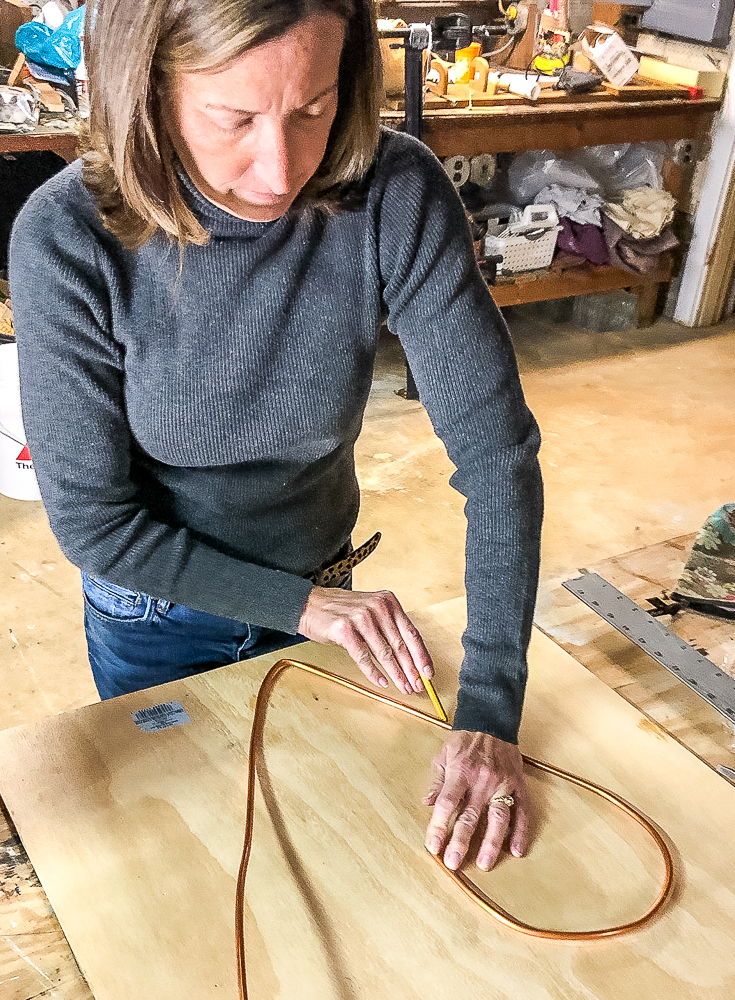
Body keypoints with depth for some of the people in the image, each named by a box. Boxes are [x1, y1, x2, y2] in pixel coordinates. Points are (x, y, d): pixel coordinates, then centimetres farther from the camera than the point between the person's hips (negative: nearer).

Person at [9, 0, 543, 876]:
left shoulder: (396, 195, -26)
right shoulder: (66, 239, -28)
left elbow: (495, 447, -23)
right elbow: (90, 518, -20)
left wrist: (489, 715, -25)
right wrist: (302, 605, -20)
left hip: (319, 582, 2)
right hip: (153, 610, -1)